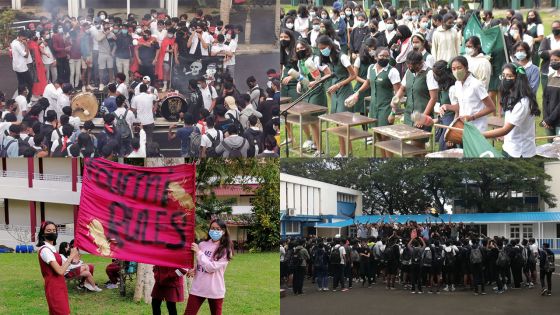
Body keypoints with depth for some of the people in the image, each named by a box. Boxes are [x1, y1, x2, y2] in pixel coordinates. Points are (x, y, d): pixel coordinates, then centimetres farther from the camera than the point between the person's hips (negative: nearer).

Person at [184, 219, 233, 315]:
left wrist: (198, 252, -15)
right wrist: (193, 270, -2)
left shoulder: (225, 250, -8)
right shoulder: (202, 245, 4)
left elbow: (211, 267, -17)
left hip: (215, 290, -3)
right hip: (198, 288, 3)